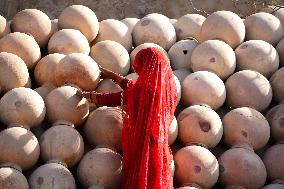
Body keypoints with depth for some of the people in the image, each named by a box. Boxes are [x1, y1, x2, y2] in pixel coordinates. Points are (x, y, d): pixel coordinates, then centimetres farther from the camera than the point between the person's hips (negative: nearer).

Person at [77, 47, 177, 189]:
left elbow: (112, 100, -12)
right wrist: (112, 76, 18)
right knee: (155, 177, 21)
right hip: (159, 144, 6)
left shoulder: (140, 91, -26)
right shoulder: (166, 85, -6)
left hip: (139, 144, -6)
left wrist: (85, 95, 3)